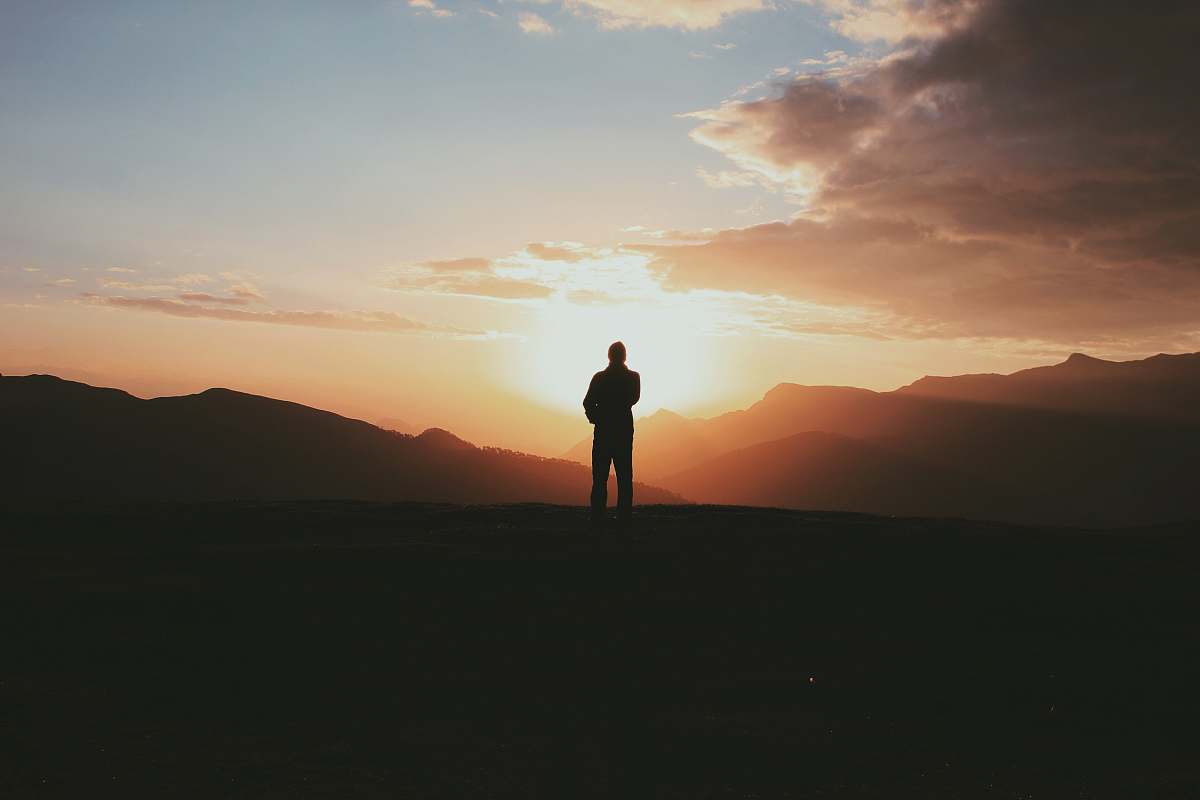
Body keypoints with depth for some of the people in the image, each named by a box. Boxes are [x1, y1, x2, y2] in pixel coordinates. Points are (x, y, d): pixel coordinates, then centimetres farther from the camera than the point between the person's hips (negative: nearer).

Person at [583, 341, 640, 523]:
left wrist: (595, 418, 9)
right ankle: (624, 515, 1)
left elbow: (588, 403, -6)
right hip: (625, 430, 1)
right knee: (624, 476, 5)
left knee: (600, 476, 2)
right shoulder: (633, 377, -1)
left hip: (603, 431, -1)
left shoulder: (599, 377, -4)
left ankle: (597, 516, -1)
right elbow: (634, 399, 10)